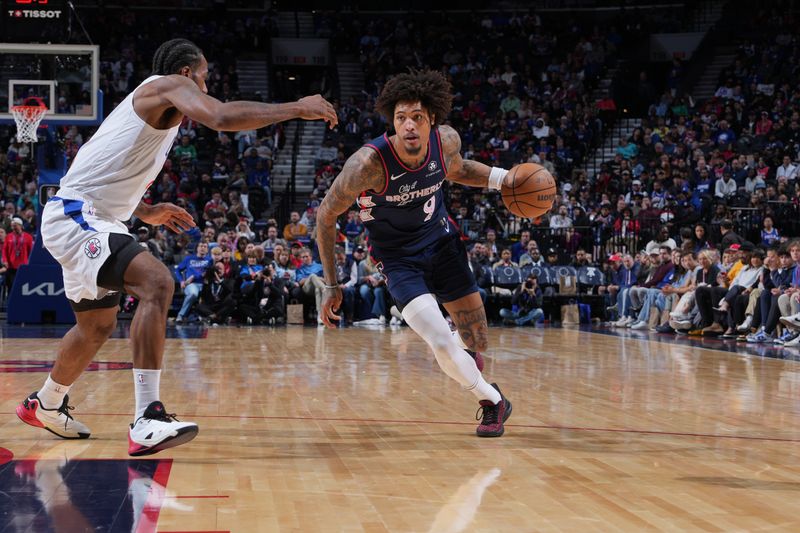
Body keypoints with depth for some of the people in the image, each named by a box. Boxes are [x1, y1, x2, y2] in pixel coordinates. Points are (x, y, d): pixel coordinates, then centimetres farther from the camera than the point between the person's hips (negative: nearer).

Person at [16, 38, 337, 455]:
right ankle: (147, 420, -34)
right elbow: (222, 117, -27)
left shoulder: (151, 106, 21)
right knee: (156, 282, -28)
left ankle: (44, 405, 49)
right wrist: (297, 108, -21)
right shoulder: (170, 85, -7)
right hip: (75, 217, -11)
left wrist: (146, 212, 27)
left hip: (86, 221, 11)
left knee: (97, 326, 25)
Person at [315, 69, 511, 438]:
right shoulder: (369, 162, -30)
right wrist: (331, 286, -13)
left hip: (441, 241, 4)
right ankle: (492, 401, 7)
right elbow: (326, 216, -17)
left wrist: (500, 178, -9)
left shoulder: (447, 141, -17)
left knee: (478, 342, 7)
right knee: (442, 344, -21)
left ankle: (463, 353, 47)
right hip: (399, 258, -4)